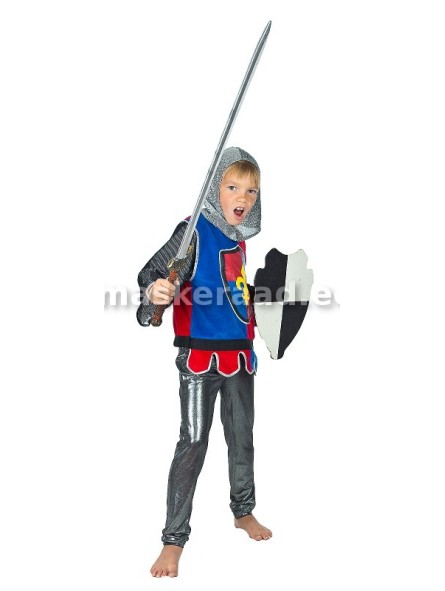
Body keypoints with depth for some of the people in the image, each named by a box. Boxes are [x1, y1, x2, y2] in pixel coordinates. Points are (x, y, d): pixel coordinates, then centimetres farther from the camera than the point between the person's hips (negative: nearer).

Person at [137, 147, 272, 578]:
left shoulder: (238, 238, 10)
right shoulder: (196, 230, -12)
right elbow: (152, 272, -23)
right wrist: (154, 291, -42)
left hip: (239, 353, 7)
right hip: (201, 353, -7)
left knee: (242, 436, 17)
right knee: (193, 441, -5)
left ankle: (244, 511, 38)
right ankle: (174, 539, 6)